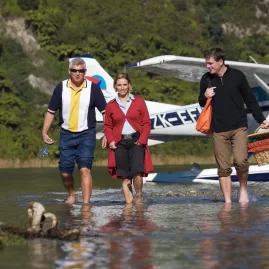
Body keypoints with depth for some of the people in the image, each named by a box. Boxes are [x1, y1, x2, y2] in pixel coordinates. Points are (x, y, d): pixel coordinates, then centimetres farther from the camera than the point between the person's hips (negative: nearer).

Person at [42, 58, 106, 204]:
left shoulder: (93, 88, -4)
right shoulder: (61, 88, 0)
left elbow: (105, 111, 0)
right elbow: (51, 111, 8)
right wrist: (44, 132, 3)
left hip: (86, 134, -3)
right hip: (66, 134, 3)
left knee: (85, 169, -15)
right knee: (65, 172, 7)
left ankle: (86, 203, -16)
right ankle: (71, 195, 34)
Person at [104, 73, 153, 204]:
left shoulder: (139, 101, 6)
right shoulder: (111, 105, 9)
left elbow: (146, 123, 4)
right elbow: (108, 126, 12)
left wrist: (142, 140, -8)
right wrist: (111, 140, -5)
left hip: (136, 141, -1)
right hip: (119, 143, 2)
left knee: (137, 172, -17)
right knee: (125, 177, -1)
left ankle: (139, 197, 4)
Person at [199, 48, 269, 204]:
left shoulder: (237, 76, -2)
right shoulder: (206, 79, 5)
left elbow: (250, 100, 7)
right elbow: (201, 103, 17)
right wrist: (205, 96, -5)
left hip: (239, 127, -2)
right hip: (219, 131, 2)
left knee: (241, 161, -18)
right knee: (223, 168, -1)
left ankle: (243, 188, 8)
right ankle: (227, 202, 6)